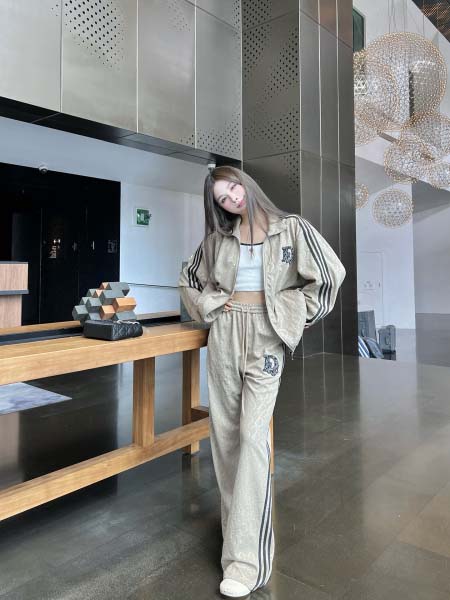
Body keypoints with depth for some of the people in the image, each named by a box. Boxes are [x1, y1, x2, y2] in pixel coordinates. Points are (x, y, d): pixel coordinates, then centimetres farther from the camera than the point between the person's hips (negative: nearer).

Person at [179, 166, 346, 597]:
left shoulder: (290, 229, -2)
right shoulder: (218, 238, 7)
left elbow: (330, 273, -2)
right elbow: (189, 278, 18)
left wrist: (293, 315, -3)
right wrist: (211, 307, 3)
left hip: (265, 338, -3)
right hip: (225, 335, 4)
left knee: (252, 435, -11)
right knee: (225, 431, 9)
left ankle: (247, 557, -3)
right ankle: (235, 516, 30)